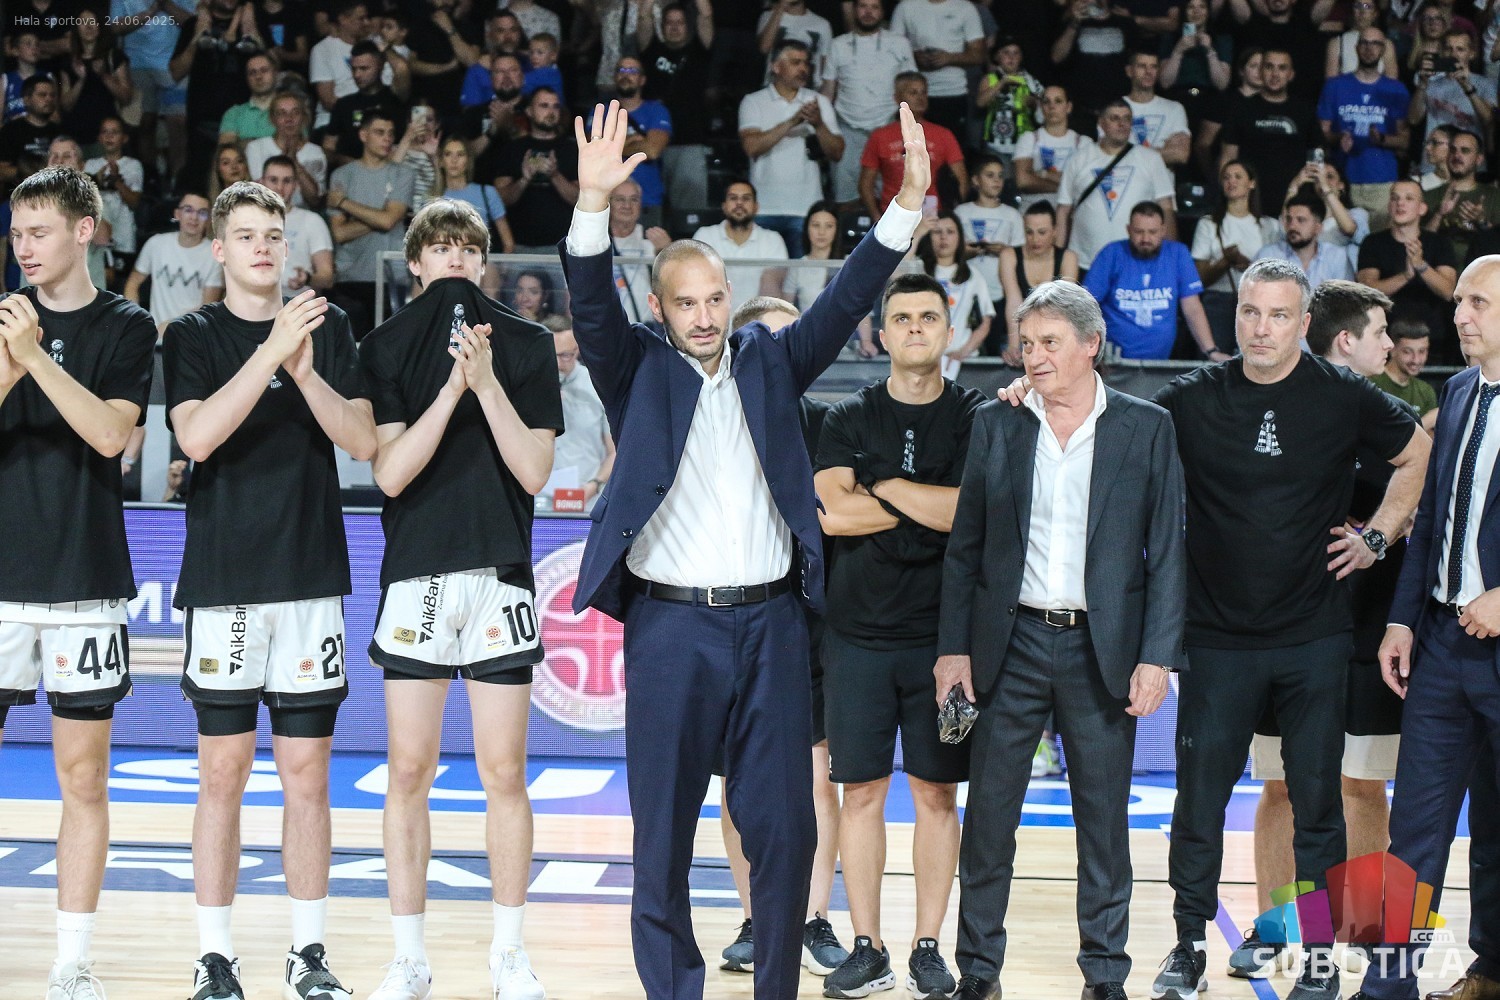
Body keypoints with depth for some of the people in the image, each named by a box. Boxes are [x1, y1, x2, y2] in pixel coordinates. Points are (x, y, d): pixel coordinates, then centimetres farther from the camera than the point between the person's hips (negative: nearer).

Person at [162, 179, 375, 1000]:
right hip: (222, 581, -2)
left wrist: (307, 371, -15)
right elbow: (197, 435, -14)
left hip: (312, 578, 2)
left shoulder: (328, 326, 8)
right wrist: (271, 351, -21)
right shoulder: (194, 337, 2)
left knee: (307, 774, 5)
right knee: (224, 772, 0)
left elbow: (363, 441, 0)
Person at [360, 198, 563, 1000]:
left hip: (500, 573, 0)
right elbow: (390, 473, -6)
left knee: (503, 772, 2)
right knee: (410, 772, 1)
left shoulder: (526, 346, 5)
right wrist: (453, 388, -15)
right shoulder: (387, 348, 4)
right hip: (414, 573, 0)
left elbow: (534, 471, -2)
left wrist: (487, 381, -12)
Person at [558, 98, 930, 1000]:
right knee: (664, 826, 3)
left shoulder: (770, 362, 10)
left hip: (772, 623, 2)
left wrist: (910, 202, -9)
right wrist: (594, 200, -29)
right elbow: (592, 305, -12)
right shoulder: (638, 370, 3)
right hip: (670, 627, -2)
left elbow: (847, 298, 3)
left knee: (784, 823, 4)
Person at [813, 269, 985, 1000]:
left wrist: (882, 486, -8)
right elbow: (830, 513, -8)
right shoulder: (849, 418, 6)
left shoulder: (976, 418, 2)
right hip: (859, 632, 1)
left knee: (936, 794, 2)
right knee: (862, 791, 2)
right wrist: (934, 506, -7)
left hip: (942, 634, -1)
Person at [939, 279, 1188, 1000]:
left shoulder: (1146, 430, 1)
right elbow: (965, 548, 8)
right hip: (1011, 646, 1)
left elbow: (1167, 554, 0)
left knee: (1104, 819, 5)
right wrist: (954, 646, 1)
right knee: (988, 816, 3)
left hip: (1102, 650, -1)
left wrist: (1158, 657, -8)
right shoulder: (995, 425, 5)